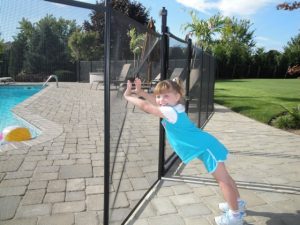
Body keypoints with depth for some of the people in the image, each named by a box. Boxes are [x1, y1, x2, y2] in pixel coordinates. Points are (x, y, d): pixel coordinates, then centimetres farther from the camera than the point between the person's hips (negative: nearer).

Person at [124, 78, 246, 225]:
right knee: (223, 177, 23)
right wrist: (140, 92, 12)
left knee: (222, 179, 3)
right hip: (205, 146, 11)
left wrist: (128, 96, -9)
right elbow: (156, 101, 19)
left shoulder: (170, 112, -24)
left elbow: (145, 106, -21)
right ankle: (237, 203, 41)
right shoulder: (173, 107, 4)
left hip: (205, 147, -10)